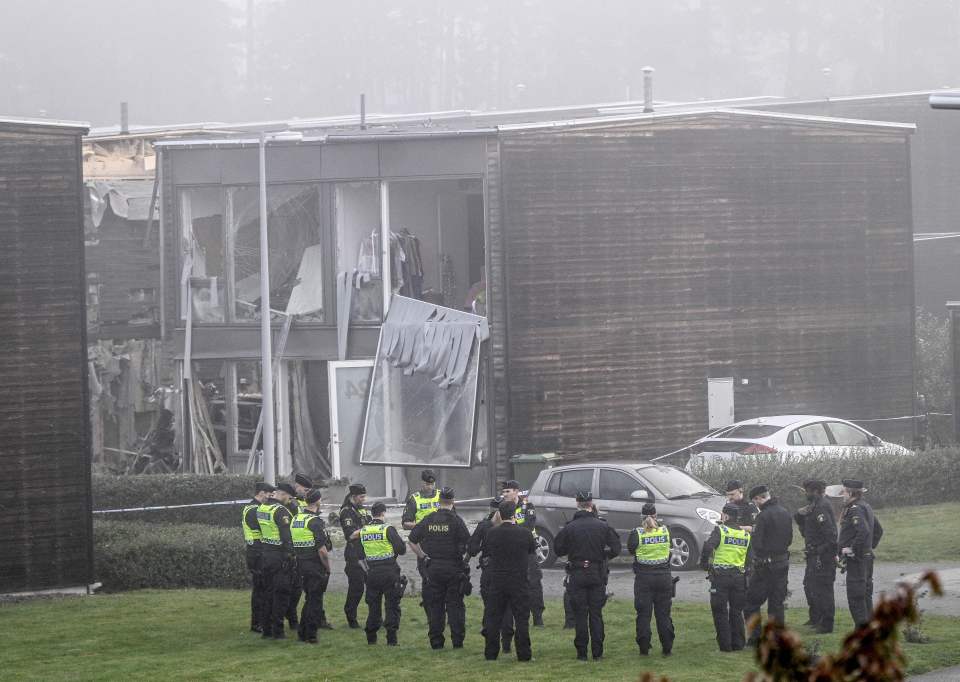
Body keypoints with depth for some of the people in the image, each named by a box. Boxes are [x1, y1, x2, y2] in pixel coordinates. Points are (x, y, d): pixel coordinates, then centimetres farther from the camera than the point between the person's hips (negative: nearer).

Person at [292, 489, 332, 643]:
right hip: (315, 565, -7)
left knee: (310, 598, 19)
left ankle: (302, 633, 20)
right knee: (315, 601, 0)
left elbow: (292, 544, 13)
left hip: (301, 565, 7)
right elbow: (322, 550, -19)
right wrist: (328, 567, -8)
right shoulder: (315, 521, -16)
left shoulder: (295, 519, 8)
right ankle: (310, 636, 2)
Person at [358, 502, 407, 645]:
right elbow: (402, 549, -10)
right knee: (392, 606, 2)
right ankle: (391, 638, -3)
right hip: (389, 573, -4)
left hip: (372, 573, 4)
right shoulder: (388, 529, -11)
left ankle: (371, 638, 16)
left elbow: (360, 554, 11)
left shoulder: (363, 531, 4)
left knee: (373, 606, 13)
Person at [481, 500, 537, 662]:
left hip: (497, 581, 1)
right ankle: (524, 653, 2)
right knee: (521, 619, 4)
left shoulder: (492, 533, -6)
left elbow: (485, 551, 9)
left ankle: (490, 653, 10)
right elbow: (533, 549, 9)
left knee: (493, 619, 9)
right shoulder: (525, 533, -9)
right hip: (520, 582, -1)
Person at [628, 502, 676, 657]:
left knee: (643, 615, 4)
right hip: (663, 576, 2)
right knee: (663, 614, 9)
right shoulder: (665, 530, -4)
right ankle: (667, 648, 10)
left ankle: (644, 648, 3)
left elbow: (630, 549, -1)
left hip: (643, 577, -2)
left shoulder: (637, 533, -10)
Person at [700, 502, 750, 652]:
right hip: (739, 576, 5)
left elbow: (708, 547, -20)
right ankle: (738, 644, 15)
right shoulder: (746, 534, 9)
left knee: (720, 612, 3)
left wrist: (704, 564, -7)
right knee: (736, 612, 14)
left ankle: (725, 644, 1)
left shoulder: (720, 530, -8)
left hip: (720, 577, -5)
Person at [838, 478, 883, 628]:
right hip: (867, 557, 10)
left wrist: (852, 549, -21)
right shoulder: (867, 508, 15)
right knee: (866, 595, 14)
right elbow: (878, 530, 25)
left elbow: (863, 532, -30)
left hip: (856, 559, -10)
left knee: (855, 596, -8)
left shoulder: (855, 510, -17)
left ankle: (862, 626, -9)